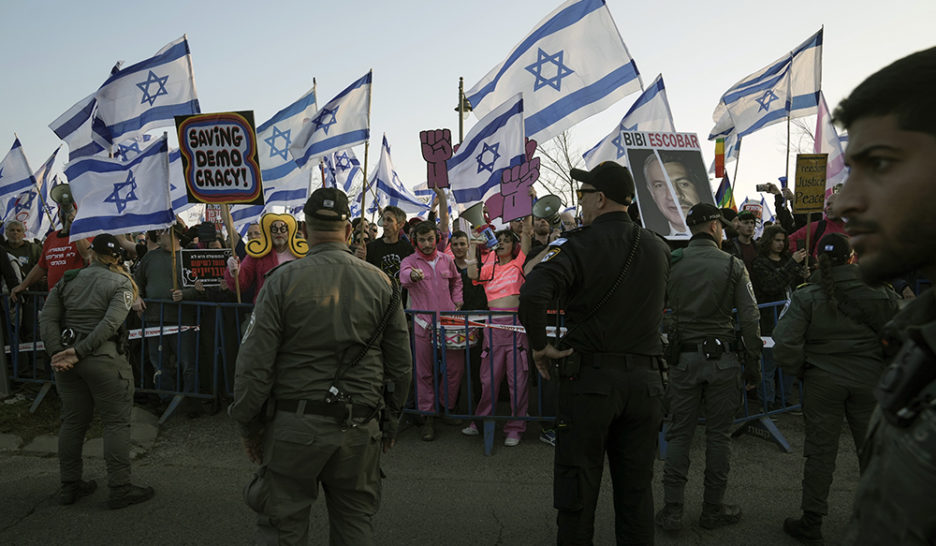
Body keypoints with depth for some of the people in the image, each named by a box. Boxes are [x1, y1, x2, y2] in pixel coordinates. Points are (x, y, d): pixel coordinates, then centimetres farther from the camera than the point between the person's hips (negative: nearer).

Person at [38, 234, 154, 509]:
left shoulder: (68, 280, 10)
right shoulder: (121, 283, -4)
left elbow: (47, 319, 0)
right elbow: (111, 322, -18)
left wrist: (58, 353, -7)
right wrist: (79, 351, -17)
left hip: (65, 356, 6)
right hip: (104, 359, -5)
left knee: (73, 421, 16)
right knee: (116, 422, 2)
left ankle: (70, 486, 26)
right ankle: (120, 488, 4)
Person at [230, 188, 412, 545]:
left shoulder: (282, 281, -7)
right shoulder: (382, 283, 1)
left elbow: (254, 364, -7)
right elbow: (400, 363, 6)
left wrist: (248, 425, 6)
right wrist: (391, 420, 17)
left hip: (295, 426, -2)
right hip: (360, 430, 3)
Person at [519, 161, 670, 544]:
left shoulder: (579, 244, -12)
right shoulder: (657, 247, 7)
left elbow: (533, 294, -26)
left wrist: (539, 346, -12)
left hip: (590, 377, -5)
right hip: (645, 379, 5)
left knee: (577, 485, 9)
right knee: (636, 487, 16)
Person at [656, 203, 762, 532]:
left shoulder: (671, 264, -1)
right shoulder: (733, 266, -3)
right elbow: (750, 319, -5)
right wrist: (753, 365, 2)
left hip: (683, 357, 1)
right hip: (723, 359, -1)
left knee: (679, 433, 8)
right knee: (718, 434, 10)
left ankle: (672, 511, 10)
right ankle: (713, 509, 20)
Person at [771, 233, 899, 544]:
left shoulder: (807, 297, -12)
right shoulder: (880, 293, -6)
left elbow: (785, 346, -17)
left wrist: (800, 372, 0)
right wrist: (885, 371, 15)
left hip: (822, 381, -1)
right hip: (870, 381, 2)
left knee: (820, 451, 7)